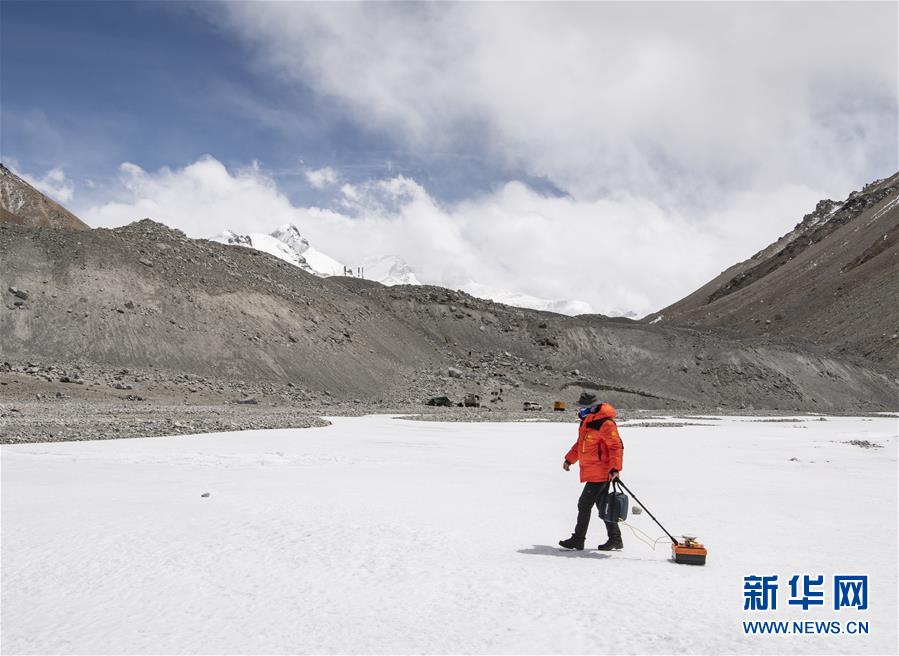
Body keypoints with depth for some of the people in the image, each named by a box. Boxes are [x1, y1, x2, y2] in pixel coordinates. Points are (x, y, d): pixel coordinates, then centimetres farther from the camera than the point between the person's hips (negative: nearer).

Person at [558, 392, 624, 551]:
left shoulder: (605, 424, -18)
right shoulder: (586, 421, 12)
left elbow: (616, 446, -20)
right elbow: (580, 443, 24)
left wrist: (615, 468, -27)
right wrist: (569, 459, 23)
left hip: (600, 472, -9)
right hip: (591, 471, 9)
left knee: (584, 504, -4)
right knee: (602, 506, 13)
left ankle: (578, 540, 6)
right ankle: (615, 539, 21)